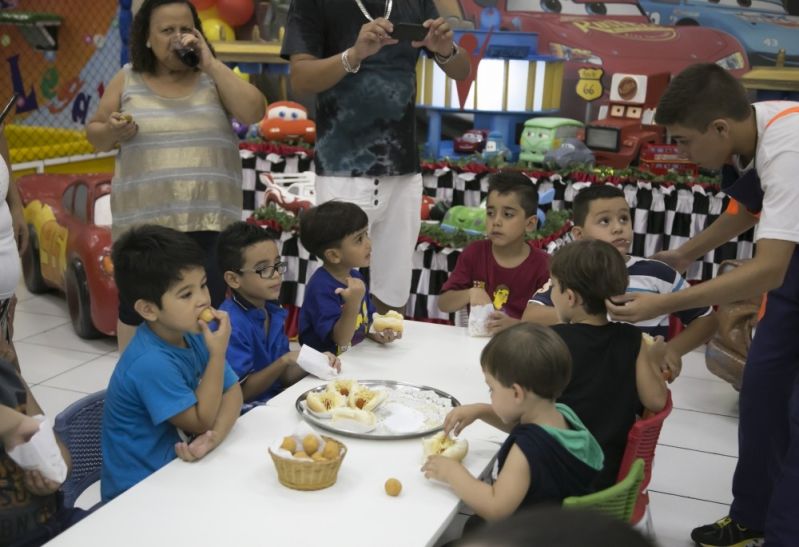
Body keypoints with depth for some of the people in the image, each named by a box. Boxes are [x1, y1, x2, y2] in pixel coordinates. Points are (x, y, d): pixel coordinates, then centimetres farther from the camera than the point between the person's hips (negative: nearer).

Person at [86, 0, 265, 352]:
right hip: (145, 219, 0)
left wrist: (210, 62, -10)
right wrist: (112, 131, -11)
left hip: (209, 219, 0)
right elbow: (94, 135, 13)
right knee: (138, 308, 7)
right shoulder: (127, 80, 6)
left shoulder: (212, 77, 6)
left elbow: (253, 113, -10)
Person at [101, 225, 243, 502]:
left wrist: (214, 437, -22)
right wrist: (217, 354, -23)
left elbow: (233, 391, -3)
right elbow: (201, 422, -17)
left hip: (176, 468, 7)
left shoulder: (194, 335, -3)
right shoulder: (151, 363, -26)